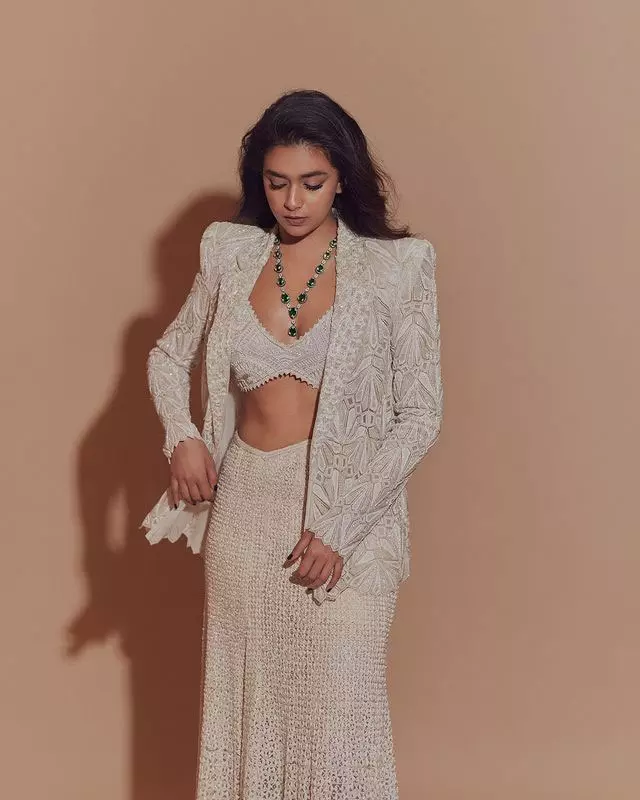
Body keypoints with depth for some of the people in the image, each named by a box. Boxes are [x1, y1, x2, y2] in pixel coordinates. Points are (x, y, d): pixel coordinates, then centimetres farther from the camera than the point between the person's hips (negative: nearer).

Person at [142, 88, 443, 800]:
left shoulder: (396, 267, -7)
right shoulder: (231, 253, 3)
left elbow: (419, 415, -8)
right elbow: (169, 356, 17)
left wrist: (340, 525, -14)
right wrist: (183, 436, -2)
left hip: (350, 507, -3)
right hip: (245, 502, 4)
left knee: (338, 707, 0)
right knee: (244, 695, 12)